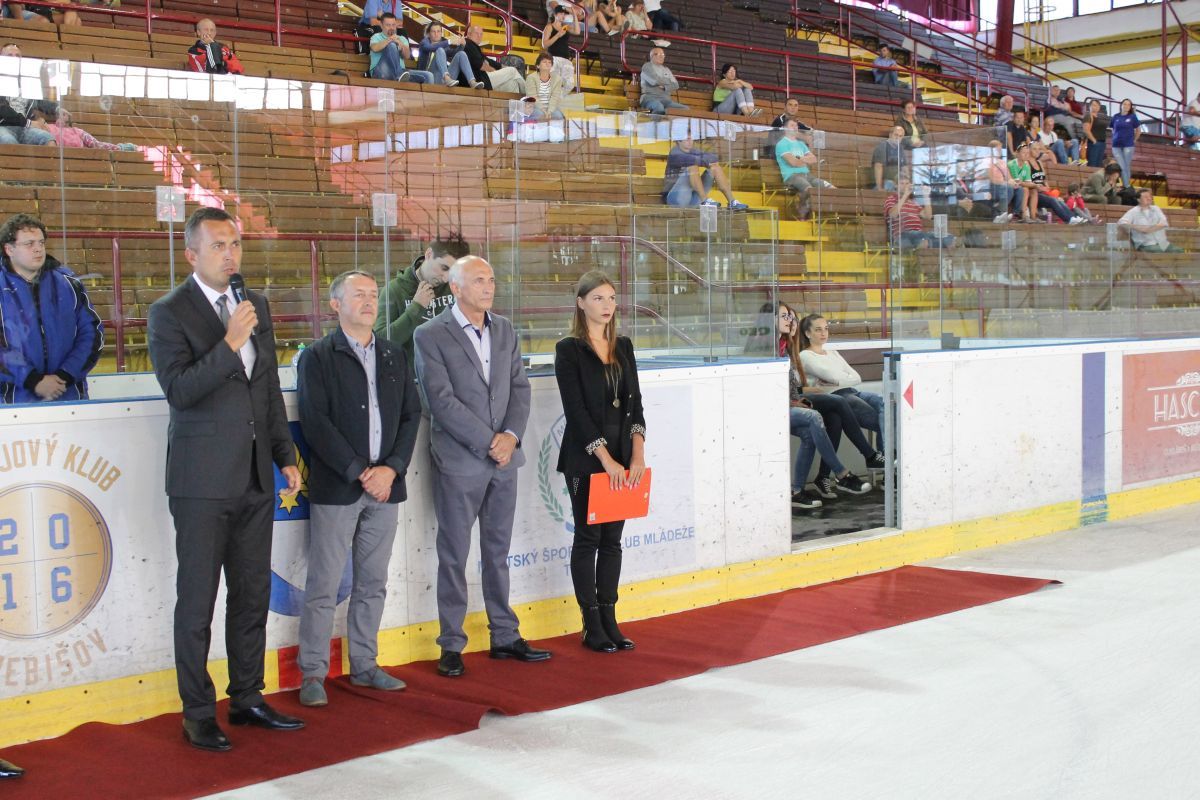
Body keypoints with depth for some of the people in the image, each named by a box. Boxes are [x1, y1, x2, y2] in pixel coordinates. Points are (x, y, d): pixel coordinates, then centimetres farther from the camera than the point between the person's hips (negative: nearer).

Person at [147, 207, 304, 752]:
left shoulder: (256, 307, 12)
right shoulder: (169, 313, -7)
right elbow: (179, 390, -19)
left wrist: (286, 457, 15)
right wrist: (229, 344, -25)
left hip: (256, 477, 6)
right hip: (203, 481, -6)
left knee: (253, 595, 13)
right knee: (197, 603, 2)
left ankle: (247, 698, 25)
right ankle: (198, 715, 11)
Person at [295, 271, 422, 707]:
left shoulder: (394, 356, 13)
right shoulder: (317, 357, -3)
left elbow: (411, 415, 10)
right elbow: (316, 422, -10)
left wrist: (392, 468, -5)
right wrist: (359, 472, -14)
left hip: (384, 485, 5)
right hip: (336, 489, -5)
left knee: (372, 584, 12)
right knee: (323, 586, -1)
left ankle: (364, 666, 21)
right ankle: (312, 674, 6)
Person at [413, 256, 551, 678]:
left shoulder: (505, 330, 10)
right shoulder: (431, 335, -8)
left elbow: (520, 387, 8)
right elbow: (441, 400, -14)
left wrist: (511, 435, -9)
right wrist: (488, 442, -16)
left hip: (503, 458, 5)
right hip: (459, 461, -5)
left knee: (498, 552, 13)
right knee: (453, 557, 2)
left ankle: (505, 637, 22)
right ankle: (451, 646, 10)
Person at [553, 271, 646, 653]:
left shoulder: (623, 347, 11)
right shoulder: (569, 350, -6)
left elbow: (634, 402, 7)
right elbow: (576, 410, -12)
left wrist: (637, 452, -7)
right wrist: (606, 459, -16)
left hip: (622, 455, 5)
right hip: (585, 458, -5)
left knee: (612, 539, 9)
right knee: (588, 537, 1)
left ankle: (609, 620, 15)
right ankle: (592, 626, 7)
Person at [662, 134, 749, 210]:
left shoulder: (694, 151, 10)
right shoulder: (675, 153, -11)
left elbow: (713, 158, -2)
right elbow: (692, 160, -28)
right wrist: (706, 161, -15)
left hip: (692, 198, 8)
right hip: (677, 197, -8)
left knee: (715, 168, 2)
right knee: (693, 166, -27)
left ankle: (732, 202, -8)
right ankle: (705, 201, -33)